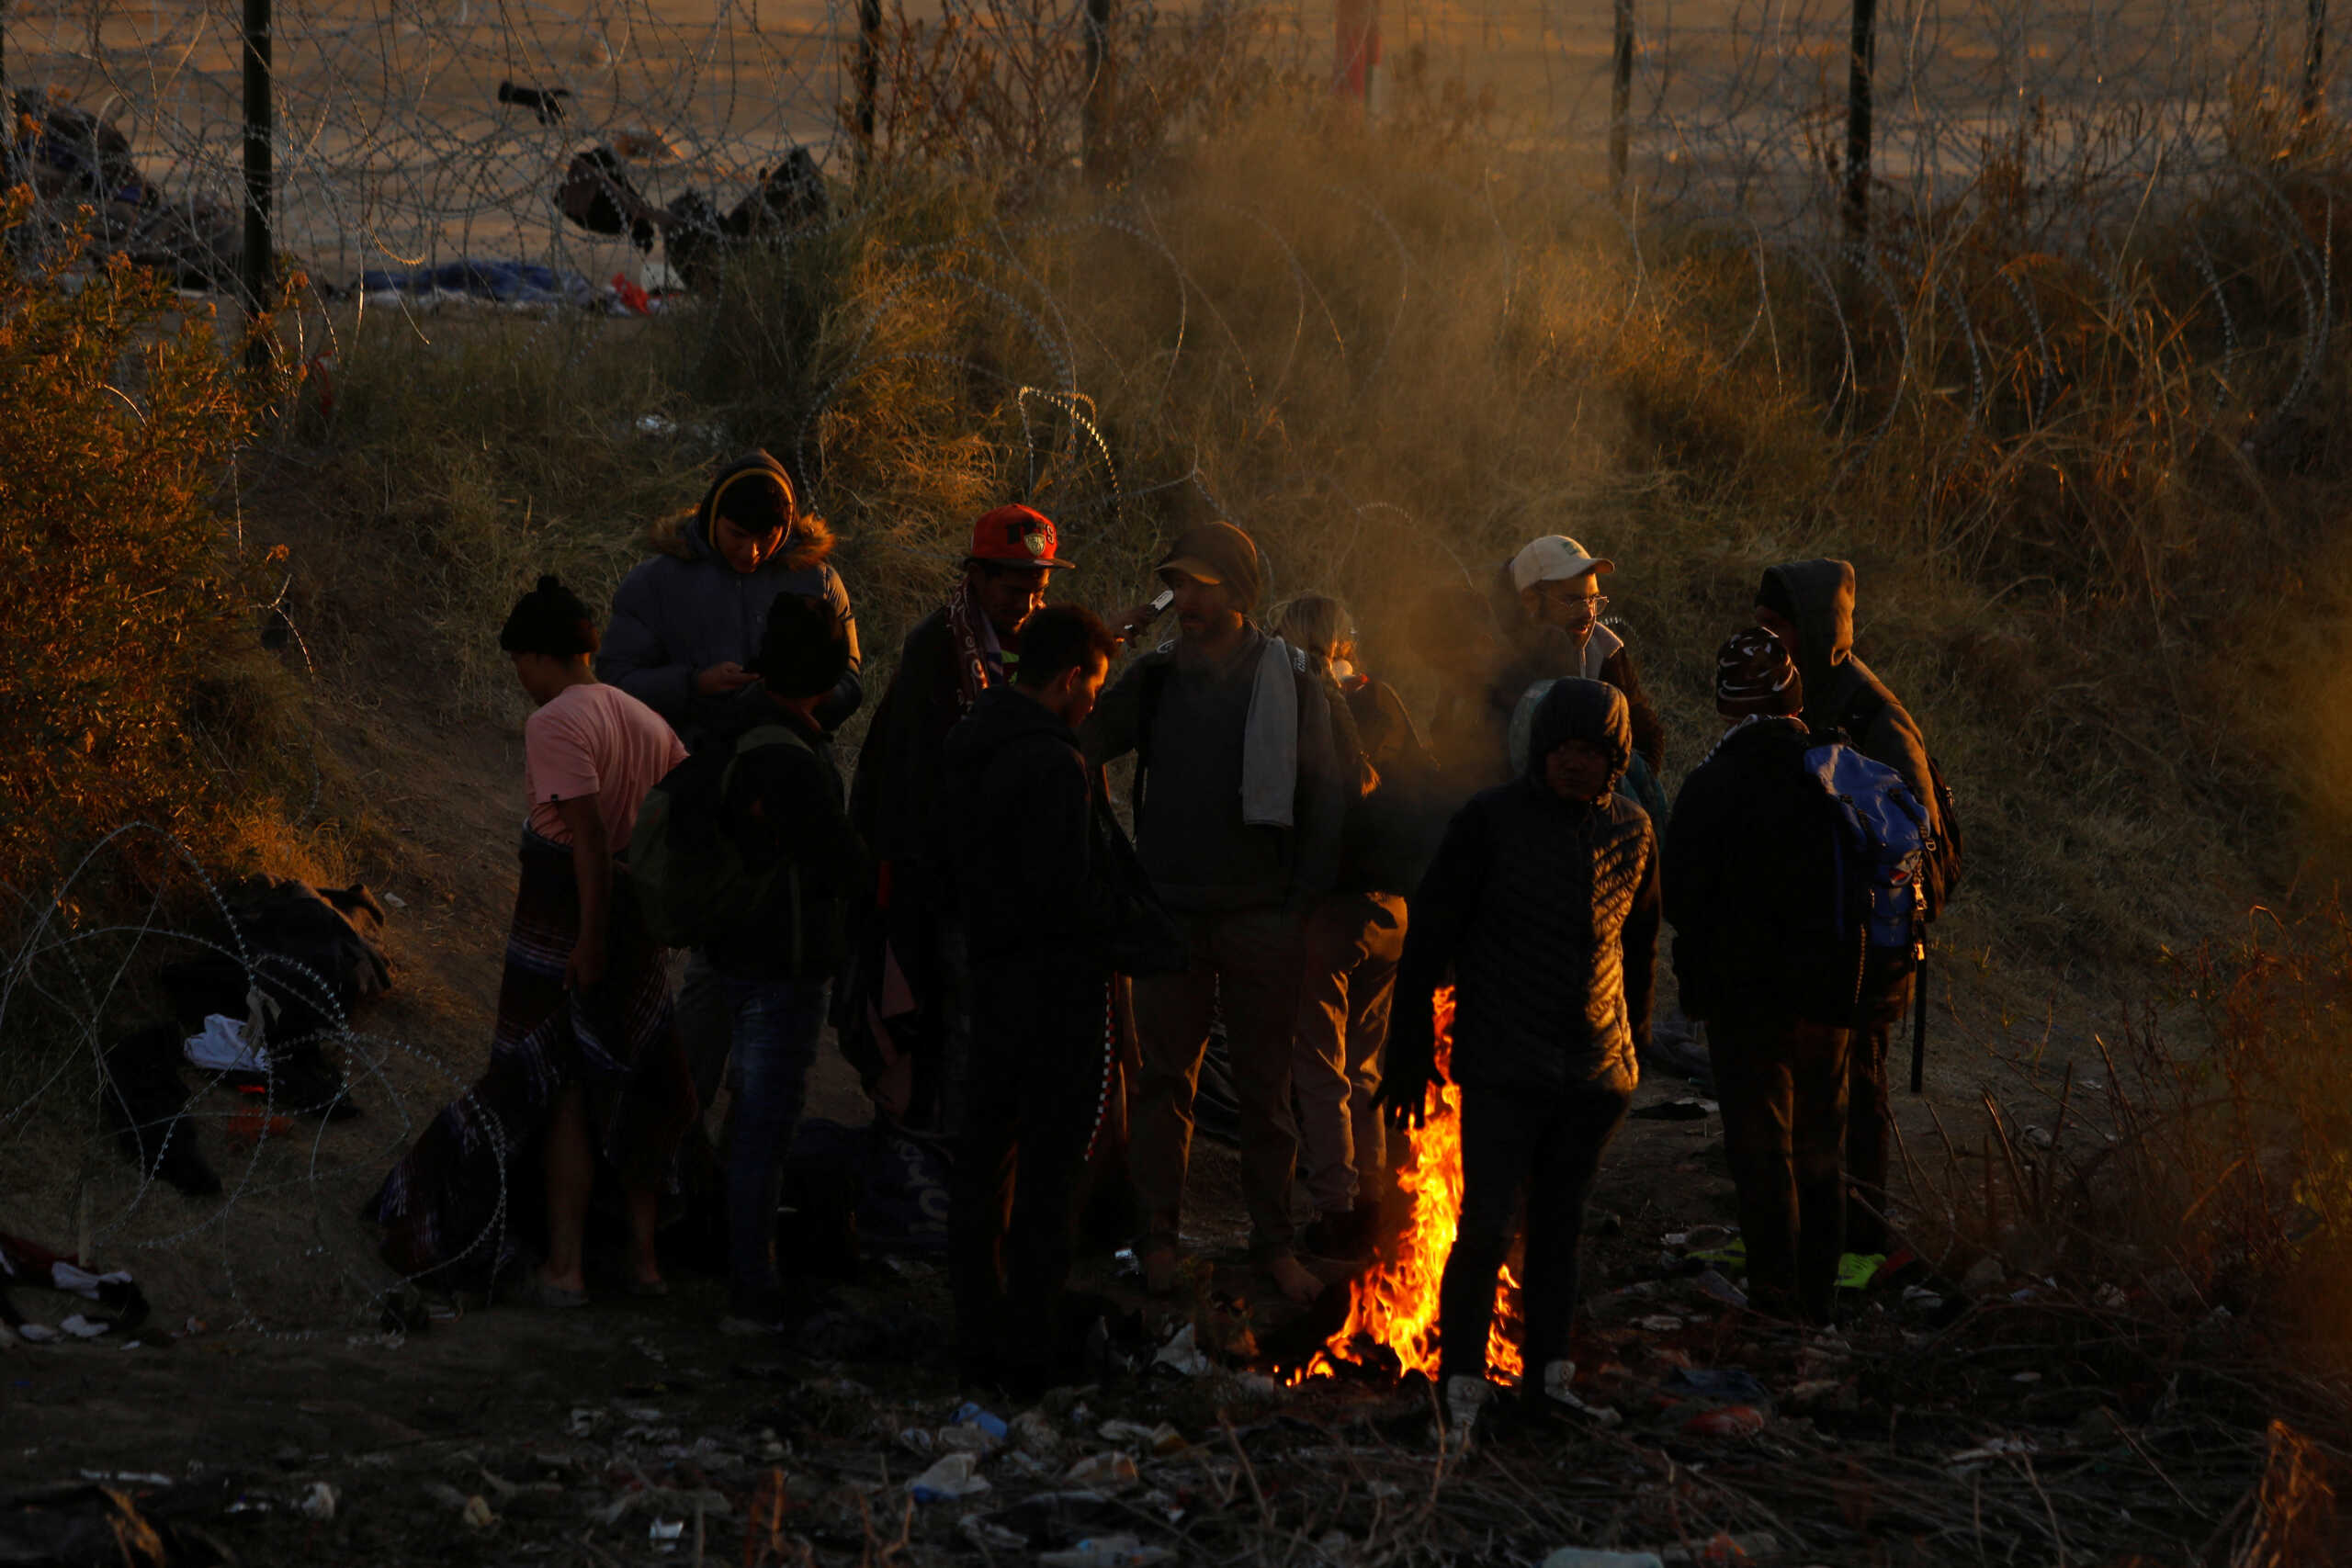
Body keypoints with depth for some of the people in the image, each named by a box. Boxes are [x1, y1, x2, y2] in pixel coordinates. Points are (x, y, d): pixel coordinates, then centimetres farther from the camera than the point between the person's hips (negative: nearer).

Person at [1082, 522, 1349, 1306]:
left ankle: (1274, 1240, 14)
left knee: (1265, 1087, 6)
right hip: (1171, 910, 1)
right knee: (1165, 1078, 4)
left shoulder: (1291, 683, -1)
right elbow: (1082, 745, 1)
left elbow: (1324, 796, 3)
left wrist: (1305, 896, -1)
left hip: (1260, 916, -1)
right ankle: (1158, 1233, 11)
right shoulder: (1155, 676, 4)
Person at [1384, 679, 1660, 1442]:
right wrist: (1412, 1050, -2)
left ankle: (1549, 1376, 22)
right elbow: (1430, 935, -2)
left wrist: (1635, 1041, 25)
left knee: (1561, 1225, 12)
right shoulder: (1491, 819, -6)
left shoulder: (1631, 829, 7)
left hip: (1594, 1068, 4)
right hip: (1503, 1065, -4)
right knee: (1487, 1226, -11)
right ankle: (1461, 1382, -2)